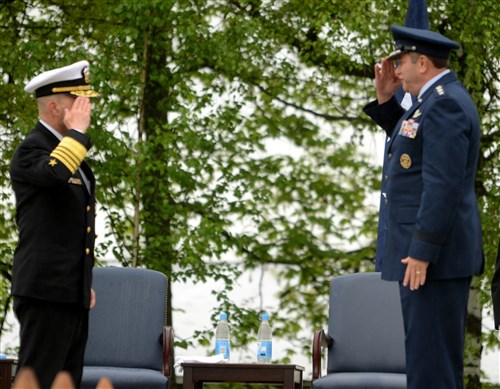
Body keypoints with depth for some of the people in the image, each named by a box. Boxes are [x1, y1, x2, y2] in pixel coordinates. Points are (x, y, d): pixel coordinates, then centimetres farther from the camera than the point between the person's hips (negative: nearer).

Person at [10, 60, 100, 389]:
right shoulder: (32, 150, -11)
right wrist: (77, 130, -21)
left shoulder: (72, 148, 19)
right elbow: (55, 174, -37)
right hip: (46, 291, -9)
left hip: (73, 294, 10)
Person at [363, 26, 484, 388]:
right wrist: (385, 99, 16)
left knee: (430, 358, -8)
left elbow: (443, 184, -24)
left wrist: (421, 252, -24)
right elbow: (415, 147, 30)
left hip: (434, 252, -11)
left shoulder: (445, 104, -17)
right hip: (436, 249, 11)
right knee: (435, 357, 14)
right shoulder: (441, 99, 15)